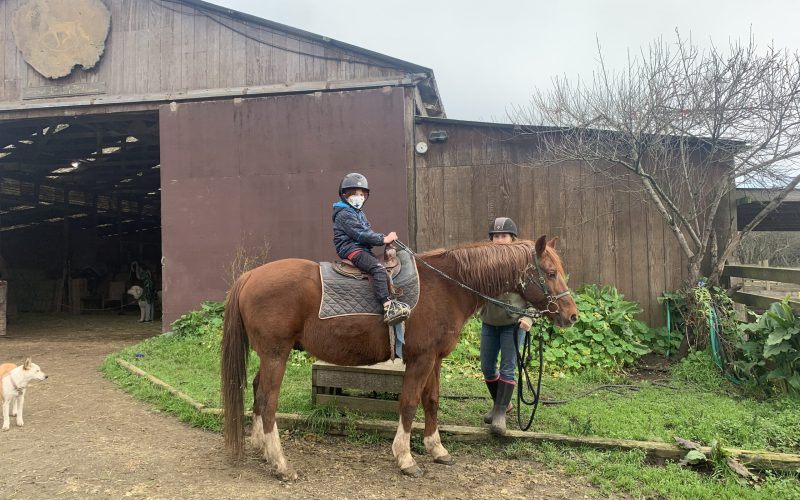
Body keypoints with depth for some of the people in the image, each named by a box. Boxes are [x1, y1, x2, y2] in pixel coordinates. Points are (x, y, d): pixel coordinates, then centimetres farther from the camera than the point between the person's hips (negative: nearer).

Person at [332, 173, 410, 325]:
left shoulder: (359, 213, 23)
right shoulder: (344, 214, -10)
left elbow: (368, 232, 22)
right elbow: (361, 234, -19)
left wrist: (385, 238, 4)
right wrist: (383, 239, -17)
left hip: (362, 249, 11)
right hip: (351, 249, -11)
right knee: (378, 268, -28)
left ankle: (393, 303, 12)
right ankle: (388, 307, -37)